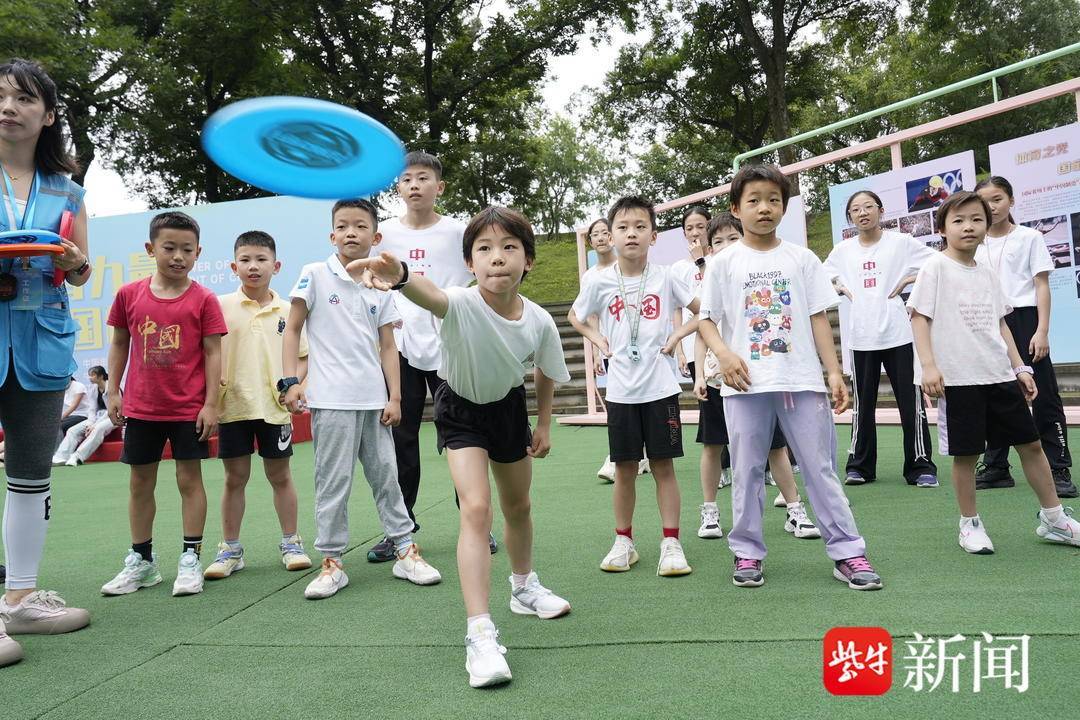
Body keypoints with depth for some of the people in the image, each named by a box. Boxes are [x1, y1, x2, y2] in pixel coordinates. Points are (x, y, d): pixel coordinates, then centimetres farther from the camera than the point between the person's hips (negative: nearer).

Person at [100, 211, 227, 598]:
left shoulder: (203, 300, -7)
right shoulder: (129, 294, 1)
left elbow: (213, 353, -6)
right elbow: (119, 344, 10)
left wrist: (211, 404, -10)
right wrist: (113, 392, 6)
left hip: (189, 408, -3)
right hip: (140, 407, 3)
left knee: (189, 479, 3)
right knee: (140, 482, 11)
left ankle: (190, 560, 13)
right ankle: (141, 562, 24)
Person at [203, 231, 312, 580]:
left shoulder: (286, 311, 3)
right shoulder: (222, 306, 0)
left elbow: (303, 355, 9)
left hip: (274, 407, 1)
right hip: (233, 405, 0)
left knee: (280, 475, 10)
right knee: (235, 478, 9)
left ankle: (291, 542, 22)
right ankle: (230, 549, 20)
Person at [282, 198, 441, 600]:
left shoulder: (380, 288, 8)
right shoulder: (315, 275, -1)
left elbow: (387, 346, 9)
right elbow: (292, 329, 1)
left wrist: (394, 397, 3)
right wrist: (291, 381, -9)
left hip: (374, 399, 4)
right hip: (331, 399, -3)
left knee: (386, 475, 11)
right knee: (333, 481, 1)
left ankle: (405, 551, 21)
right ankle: (331, 562, 13)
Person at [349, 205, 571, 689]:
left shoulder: (539, 321, -22)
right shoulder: (462, 306, -34)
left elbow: (546, 374, 0)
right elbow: (430, 294, -59)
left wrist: (543, 424, 4)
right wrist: (401, 276, -80)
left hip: (508, 406, 4)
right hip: (460, 409, -4)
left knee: (518, 507, 18)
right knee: (476, 508, -20)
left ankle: (524, 587, 46)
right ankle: (480, 635, -14)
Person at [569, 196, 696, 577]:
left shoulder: (665, 277, -4)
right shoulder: (599, 281, -2)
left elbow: (702, 310, 5)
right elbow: (575, 317, 15)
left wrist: (676, 338, -5)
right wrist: (600, 341, 1)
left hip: (660, 386, -1)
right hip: (621, 390, 1)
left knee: (663, 465, 4)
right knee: (625, 469, 9)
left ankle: (671, 543, 12)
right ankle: (623, 542, 23)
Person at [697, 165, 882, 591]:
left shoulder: (802, 259, 8)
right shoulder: (724, 263, 4)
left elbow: (819, 317, 7)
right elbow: (707, 320, 3)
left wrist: (834, 372, 1)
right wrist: (724, 354, -16)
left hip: (802, 379, 1)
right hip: (746, 383, 0)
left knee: (820, 466, 4)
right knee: (747, 470, 7)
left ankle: (846, 551, 12)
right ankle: (747, 552, 19)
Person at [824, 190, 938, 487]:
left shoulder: (901, 242, 1)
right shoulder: (843, 250, 9)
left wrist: (907, 280, -6)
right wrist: (843, 289, 5)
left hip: (897, 332, -2)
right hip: (861, 335, 3)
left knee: (911, 401, -2)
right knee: (862, 403, 8)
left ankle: (921, 466, 6)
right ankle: (859, 465, 17)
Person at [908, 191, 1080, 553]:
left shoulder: (987, 273, 12)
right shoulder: (935, 268, -5)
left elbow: (1000, 324, 17)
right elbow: (919, 317, -10)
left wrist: (1020, 367, 13)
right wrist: (929, 366, -18)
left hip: (1000, 374, 6)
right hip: (958, 377, -6)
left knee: (1030, 442, 11)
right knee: (966, 453, 2)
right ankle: (970, 524, 18)